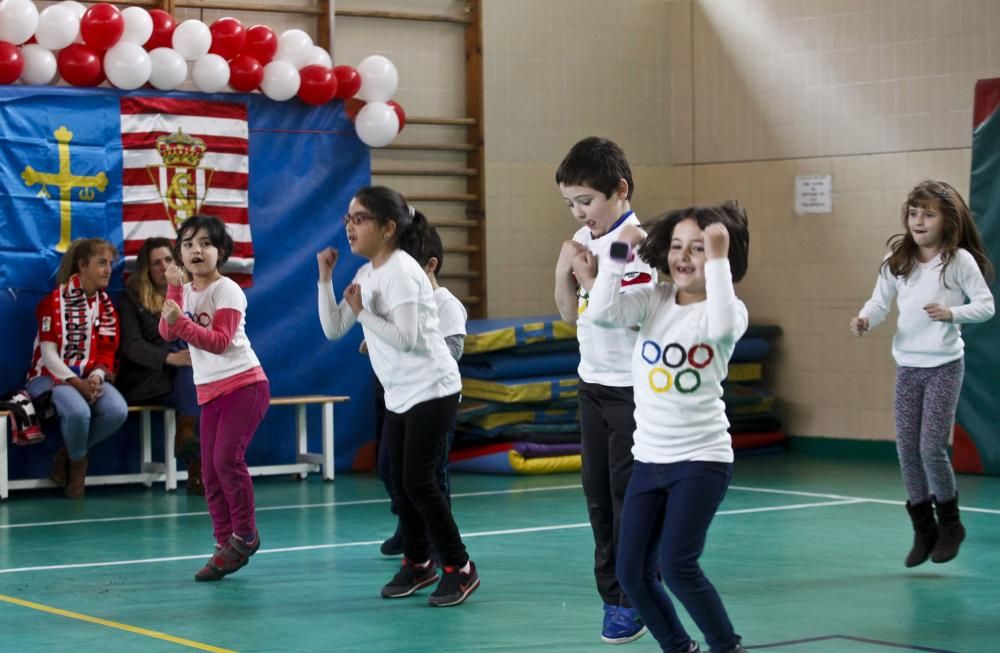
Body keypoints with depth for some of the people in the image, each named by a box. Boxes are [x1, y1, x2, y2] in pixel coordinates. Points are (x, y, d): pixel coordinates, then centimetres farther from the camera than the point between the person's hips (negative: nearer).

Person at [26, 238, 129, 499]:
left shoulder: (106, 306, 10)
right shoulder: (55, 301, -7)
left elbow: (106, 353, 6)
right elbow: (49, 353, -12)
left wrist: (96, 379, -16)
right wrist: (77, 383, -22)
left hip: (91, 377, 5)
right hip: (52, 376, -5)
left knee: (118, 410, -27)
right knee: (78, 411, -37)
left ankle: (68, 453, 0)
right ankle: (78, 460, -1)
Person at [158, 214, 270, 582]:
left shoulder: (227, 290, -9)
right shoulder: (186, 291, 10)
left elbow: (220, 341, -19)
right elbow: (167, 334, -5)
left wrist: (182, 323, -30)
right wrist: (174, 289, -13)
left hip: (244, 384, -7)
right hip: (210, 392, 7)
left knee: (227, 459, -19)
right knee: (209, 473, 4)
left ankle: (245, 535, -2)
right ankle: (226, 546, 12)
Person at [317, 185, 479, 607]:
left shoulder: (401, 272, -17)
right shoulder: (365, 275, 10)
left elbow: (406, 338, -23)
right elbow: (333, 330, 8)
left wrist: (362, 311, -19)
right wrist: (325, 279, 0)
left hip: (431, 390, -9)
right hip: (399, 394, 9)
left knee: (418, 481, -10)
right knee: (399, 481, 9)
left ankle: (459, 568, 1)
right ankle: (417, 563, 23)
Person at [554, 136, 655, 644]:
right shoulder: (583, 240, 6)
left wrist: (589, 277, -22)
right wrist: (563, 271, -4)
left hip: (632, 387, -8)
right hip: (593, 383, 8)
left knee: (627, 491, -2)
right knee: (597, 488, 12)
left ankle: (633, 600, 8)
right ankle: (612, 591, 23)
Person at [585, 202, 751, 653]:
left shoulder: (730, 309, -8)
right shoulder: (653, 300, 3)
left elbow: (721, 327, -32)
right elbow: (602, 312, -12)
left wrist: (717, 259, -33)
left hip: (702, 458, -5)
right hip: (649, 458, 5)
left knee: (677, 565, -16)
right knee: (632, 572, 6)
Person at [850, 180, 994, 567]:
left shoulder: (959, 260, -8)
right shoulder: (897, 260, 3)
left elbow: (986, 305, -6)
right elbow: (880, 302, -1)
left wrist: (951, 313, -23)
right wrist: (864, 319, -22)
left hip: (944, 365, -4)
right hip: (907, 365, 4)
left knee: (931, 447, -10)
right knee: (907, 449, 4)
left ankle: (949, 524, 14)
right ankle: (923, 530, 21)